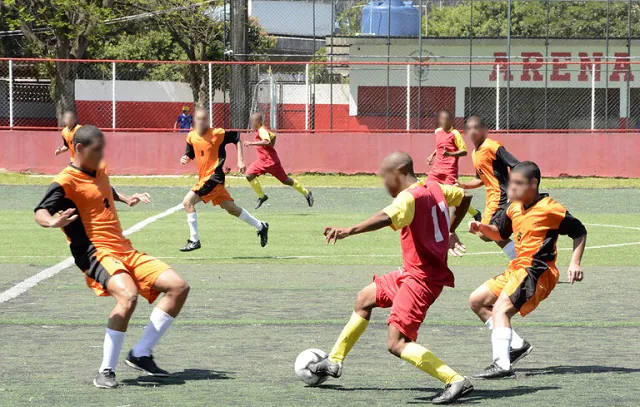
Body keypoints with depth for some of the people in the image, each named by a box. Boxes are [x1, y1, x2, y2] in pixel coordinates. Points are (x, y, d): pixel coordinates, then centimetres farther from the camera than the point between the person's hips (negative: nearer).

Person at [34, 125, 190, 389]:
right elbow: (41, 211, -21)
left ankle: (141, 354, 3)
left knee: (178, 287, -1)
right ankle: (106, 371, -26)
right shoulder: (67, 182, -9)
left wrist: (127, 199, 24)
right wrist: (52, 222, -43)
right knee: (128, 296, -36)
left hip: (126, 252, 9)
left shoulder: (99, 172, 18)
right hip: (96, 253, -9)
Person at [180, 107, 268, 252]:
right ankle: (261, 226, 30)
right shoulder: (191, 136, 6)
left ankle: (194, 240, -12)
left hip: (214, 177, -7)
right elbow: (190, 154, 19)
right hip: (204, 178, 7)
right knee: (231, 208, 14)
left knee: (188, 201, -16)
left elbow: (236, 138, -1)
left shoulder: (217, 133, -12)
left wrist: (240, 160, -4)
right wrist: (185, 158, -4)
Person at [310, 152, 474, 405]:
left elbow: (387, 217, -40)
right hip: (411, 273, 11)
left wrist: (349, 231, -53)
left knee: (397, 344, -13)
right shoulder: (435, 188, 8)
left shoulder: (409, 197, -19)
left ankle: (456, 381, -17)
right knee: (365, 298, 24)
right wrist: (449, 231, 29)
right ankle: (334, 362, 35)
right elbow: (464, 196, 26)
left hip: (421, 279, -11)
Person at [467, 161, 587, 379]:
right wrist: (481, 227, 6)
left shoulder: (549, 209, -11)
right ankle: (517, 345, 7)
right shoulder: (514, 209, 11)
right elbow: (499, 233, 27)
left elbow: (579, 232, -4)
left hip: (536, 271, -10)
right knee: (477, 301, 12)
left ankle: (501, 364, -37)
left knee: (500, 309, -25)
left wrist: (575, 263, -12)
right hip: (516, 269, 10)